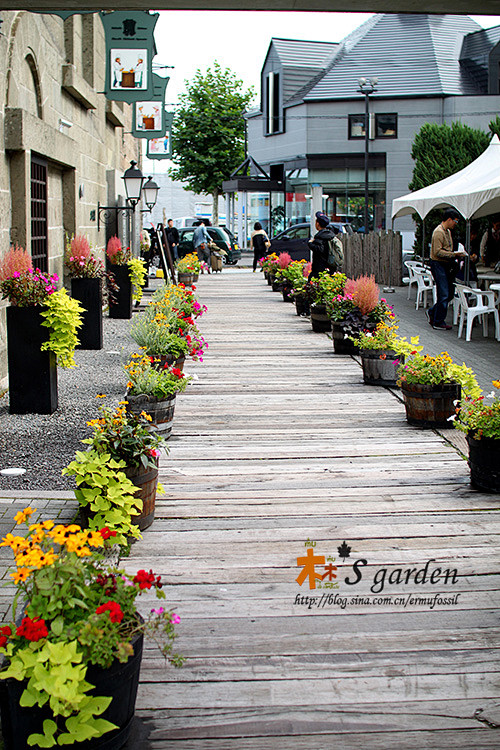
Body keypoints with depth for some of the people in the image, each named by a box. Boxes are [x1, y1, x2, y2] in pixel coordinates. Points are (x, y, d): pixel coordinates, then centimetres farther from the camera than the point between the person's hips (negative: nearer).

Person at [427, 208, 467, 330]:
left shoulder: (448, 231, 17)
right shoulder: (439, 232, -15)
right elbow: (438, 252, -22)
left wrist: (457, 254, 12)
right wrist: (454, 255, -23)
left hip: (446, 265, 10)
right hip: (438, 264, -10)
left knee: (450, 293, 10)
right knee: (443, 295, -9)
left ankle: (432, 312, 24)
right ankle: (438, 322, -2)